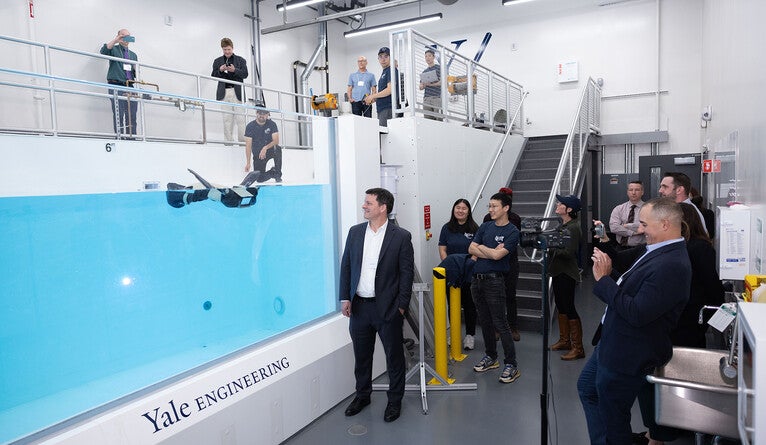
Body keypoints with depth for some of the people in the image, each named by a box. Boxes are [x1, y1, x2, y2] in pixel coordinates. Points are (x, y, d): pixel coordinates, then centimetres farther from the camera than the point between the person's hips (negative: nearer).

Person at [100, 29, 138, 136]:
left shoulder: (133, 54, 25)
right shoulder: (114, 49, 10)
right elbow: (104, 51, -14)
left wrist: (136, 70, 1)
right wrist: (116, 40, -14)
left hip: (130, 87, 5)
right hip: (116, 86, -5)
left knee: (132, 116, -2)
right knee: (119, 115, -11)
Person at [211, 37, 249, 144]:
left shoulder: (240, 60, 12)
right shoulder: (217, 61, 17)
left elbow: (245, 74, 1)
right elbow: (213, 76, 11)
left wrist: (234, 70, -15)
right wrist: (220, 70, -9)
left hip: (236, 92, -2)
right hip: (224, 92, 2)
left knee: (240, 117, -6)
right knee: (227, 118, 0)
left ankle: (242, 140, -3)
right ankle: (228, 141, 3)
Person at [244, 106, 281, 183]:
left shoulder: (272, 124, -6)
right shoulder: (250, 126, -8)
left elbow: (276, 141, -16)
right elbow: (248, 145, -11)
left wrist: (265, 148, -34)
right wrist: (248, 163, -17)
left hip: (270, 151, 0)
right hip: (257, 155, 0)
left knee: (277, 149, -36)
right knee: (260, 179, -13)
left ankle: (278, 174, -19)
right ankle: (272, 172, 23)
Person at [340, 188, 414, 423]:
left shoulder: (401, 237, -9)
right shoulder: (355, 232, 3)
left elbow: (407, 273, -7)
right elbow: (346, 266, 7)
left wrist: (401, 306, -9)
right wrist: (345, 298, 2)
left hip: (388, 307, -4)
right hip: (359, 305, 4)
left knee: (394, 355, 10)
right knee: (361, 354, 18)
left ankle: (395, 400, 29)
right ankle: (362, 395, 38)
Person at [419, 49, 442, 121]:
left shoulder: (439, 68, 8)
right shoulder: (424, 72, 24)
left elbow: (442, 82, -5)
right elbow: (420, 86, 22)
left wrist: (431, 84, -20)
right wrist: (422, 86, -3)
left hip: (437, 97, -5)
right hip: (426, 98, 5)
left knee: (438, 119, -12)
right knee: (427, 119, -2)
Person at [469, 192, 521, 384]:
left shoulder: (512, 232, -7)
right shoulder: (485, 227, 12)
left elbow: (498, 255, -18)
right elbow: (471, 249, 3)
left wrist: (481, 247, -1)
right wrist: (492, 252, -9)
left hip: (494, 280, -6)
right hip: (477, 279, 6)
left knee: (500, 324, -6)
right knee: (485, 321, 15)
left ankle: (511, 364, 3)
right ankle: (490, 357, 28)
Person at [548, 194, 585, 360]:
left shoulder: (573, 228, -17)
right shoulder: (564, 225, 10)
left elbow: (568, 252, -23)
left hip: (567, 273, -10)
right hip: (558, 271, 10)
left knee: (569, 308, -4)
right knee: (561, 306, 17)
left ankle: (578, 348, 5)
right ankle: (564, 340, 31)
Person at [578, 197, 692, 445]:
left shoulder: (672, 266, -28)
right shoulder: (657, 251, 3)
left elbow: (637, 313, -31)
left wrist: (603, 279, -22)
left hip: (627, 357, -10)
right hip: (613, 342, 10)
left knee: (613, 422, 10)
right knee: (587, 387, 27)